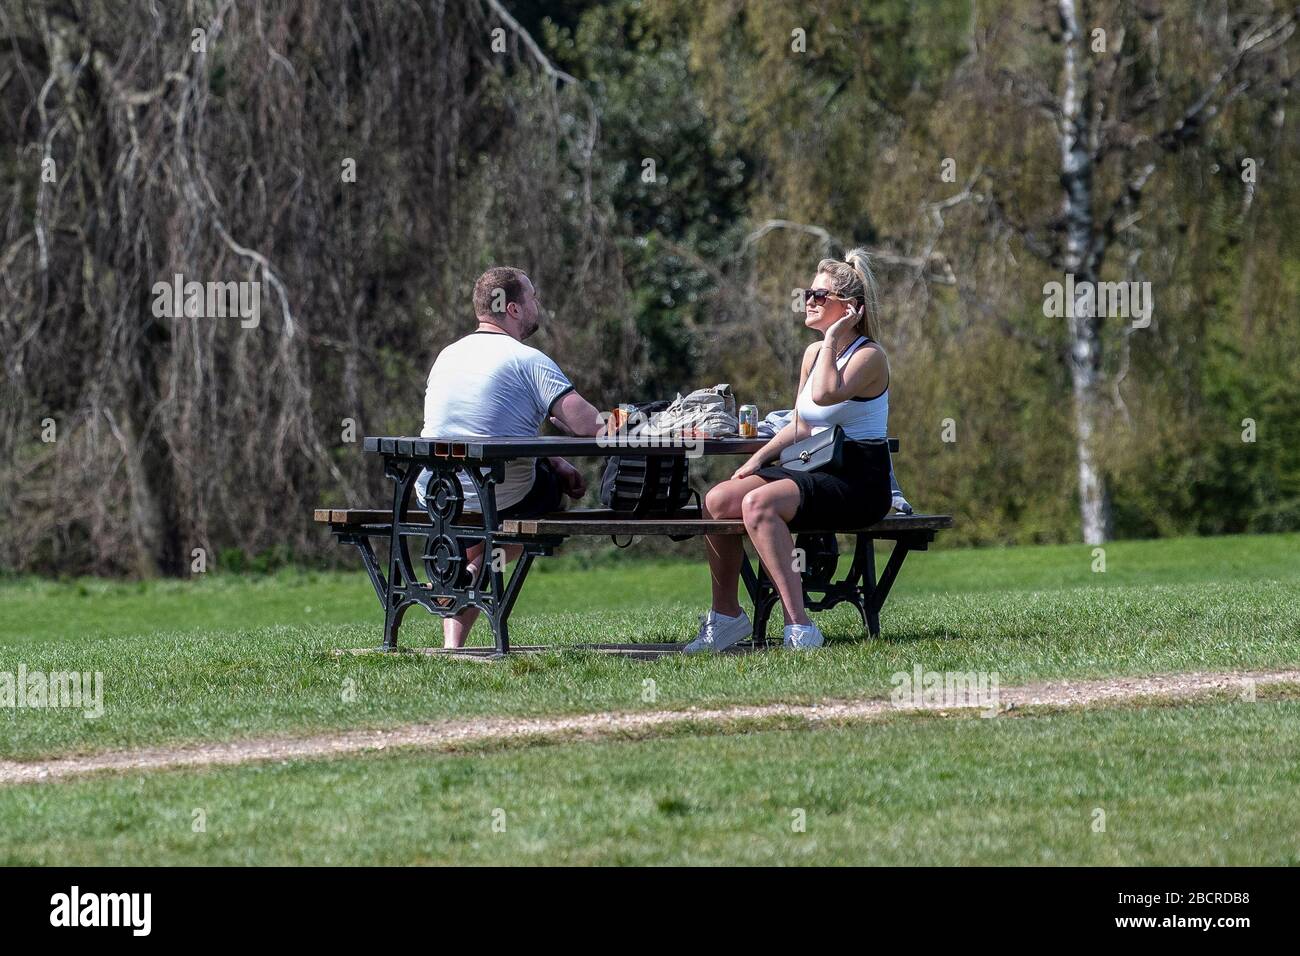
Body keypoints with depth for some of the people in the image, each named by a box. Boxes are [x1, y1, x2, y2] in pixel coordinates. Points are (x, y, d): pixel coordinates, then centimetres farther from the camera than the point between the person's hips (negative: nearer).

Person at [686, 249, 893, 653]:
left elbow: (826, 394, -29)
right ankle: (726, 615, 1)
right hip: (814, 472, 8)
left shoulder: (869, 356, -9)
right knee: (717, 500, -11)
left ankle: (798, 626, -35)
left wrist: (833, 338, -16)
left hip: (859, 483, -8)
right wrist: (759, 457, 5)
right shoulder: (814, 353, 16)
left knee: (758, 504, -32)